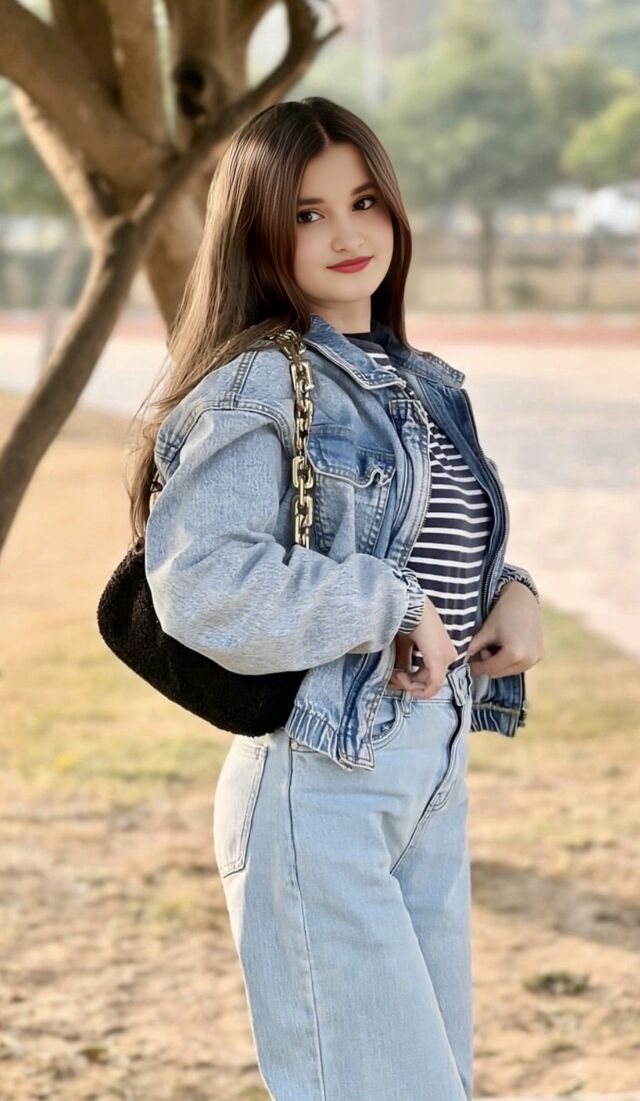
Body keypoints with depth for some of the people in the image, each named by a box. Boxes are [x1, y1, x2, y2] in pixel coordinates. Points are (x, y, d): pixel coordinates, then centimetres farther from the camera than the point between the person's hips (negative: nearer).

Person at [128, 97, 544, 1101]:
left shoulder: (424, 387, 12)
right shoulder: (258, 385, -11)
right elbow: (199, 583, -24)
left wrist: (512, 593, 2)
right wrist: (393, 607, -19)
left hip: (437, 775, 8)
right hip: (321, 782, -8)